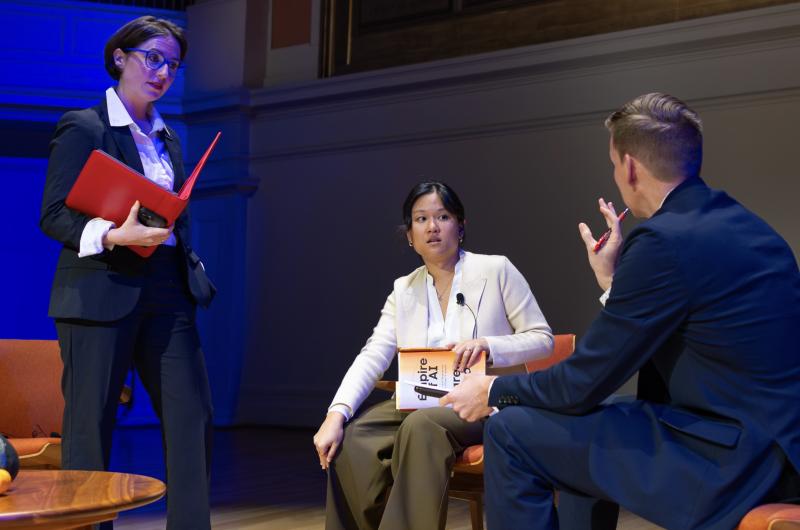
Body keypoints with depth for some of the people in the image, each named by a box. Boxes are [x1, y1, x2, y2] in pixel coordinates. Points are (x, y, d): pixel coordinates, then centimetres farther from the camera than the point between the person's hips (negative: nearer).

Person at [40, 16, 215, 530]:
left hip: (167, 290, 7)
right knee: (90, 425, 0)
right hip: (103, 291, -6)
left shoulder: (168, 137, 18)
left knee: (194, 418, 3)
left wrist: (194, 271, 10)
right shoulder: (82, 127, -3)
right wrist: (113, 235, -24)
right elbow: (53, 215, -9)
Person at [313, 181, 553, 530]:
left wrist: (488, 345, -21)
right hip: (423, 403, 4)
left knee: (421, 427, -35)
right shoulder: (403, 290, 10)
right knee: (354, 440, -22)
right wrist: (337, 413, -18)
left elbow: (543, 339, -2)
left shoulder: (496, 270, 0)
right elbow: (372, 357, -2)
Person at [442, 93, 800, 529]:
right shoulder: (733, 222, 9)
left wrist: (492, 391, 3)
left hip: (730, 462, -10)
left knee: (512, 432, -3)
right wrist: (613, 280, 19)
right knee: (589, 417, 28)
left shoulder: (666, 239, -19)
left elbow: (583, 383, -13)